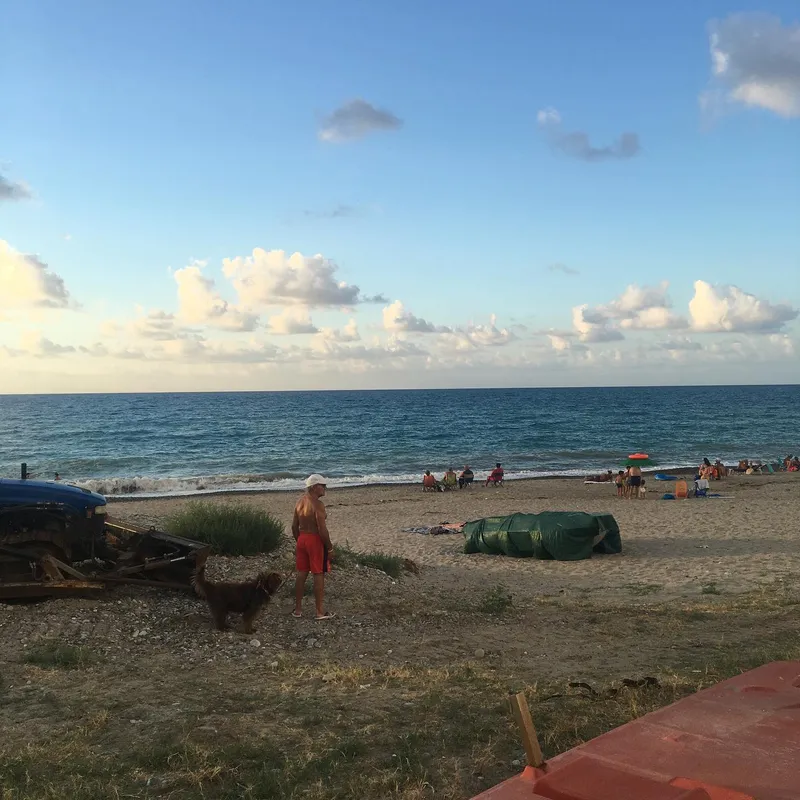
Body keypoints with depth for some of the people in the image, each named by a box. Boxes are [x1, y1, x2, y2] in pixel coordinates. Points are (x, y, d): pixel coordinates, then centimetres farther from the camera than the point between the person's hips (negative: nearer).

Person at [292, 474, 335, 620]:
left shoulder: (300, 502, 7)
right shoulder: (317, 504, -18)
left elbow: (294, 526, 12)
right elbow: (322, 529, -21)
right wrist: (330, 548, -12)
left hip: (301, 539, 8)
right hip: (316, 540, -8)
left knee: (301, 574, 14)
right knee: (319, 575, 0)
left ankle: (297, 609, 21)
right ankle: (320, 612, 5)